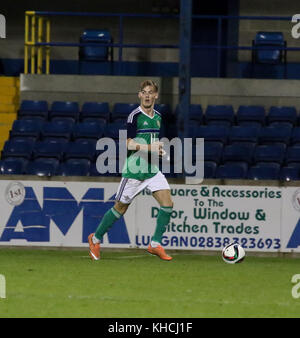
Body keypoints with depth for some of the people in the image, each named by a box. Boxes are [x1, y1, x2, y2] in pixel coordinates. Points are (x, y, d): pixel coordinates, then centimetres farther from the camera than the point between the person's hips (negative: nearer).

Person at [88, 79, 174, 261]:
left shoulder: (157, 117, 11)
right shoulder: (134, 116, -12)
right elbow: (128, 144, -18)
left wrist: (159, 150, 10)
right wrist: (149, 148, -27)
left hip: (152, 169, 6)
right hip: (134, 170, -6)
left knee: (167, 203, -10)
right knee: (120, 208, 4)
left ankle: (155, 244, -1)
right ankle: (96, 239, 23)